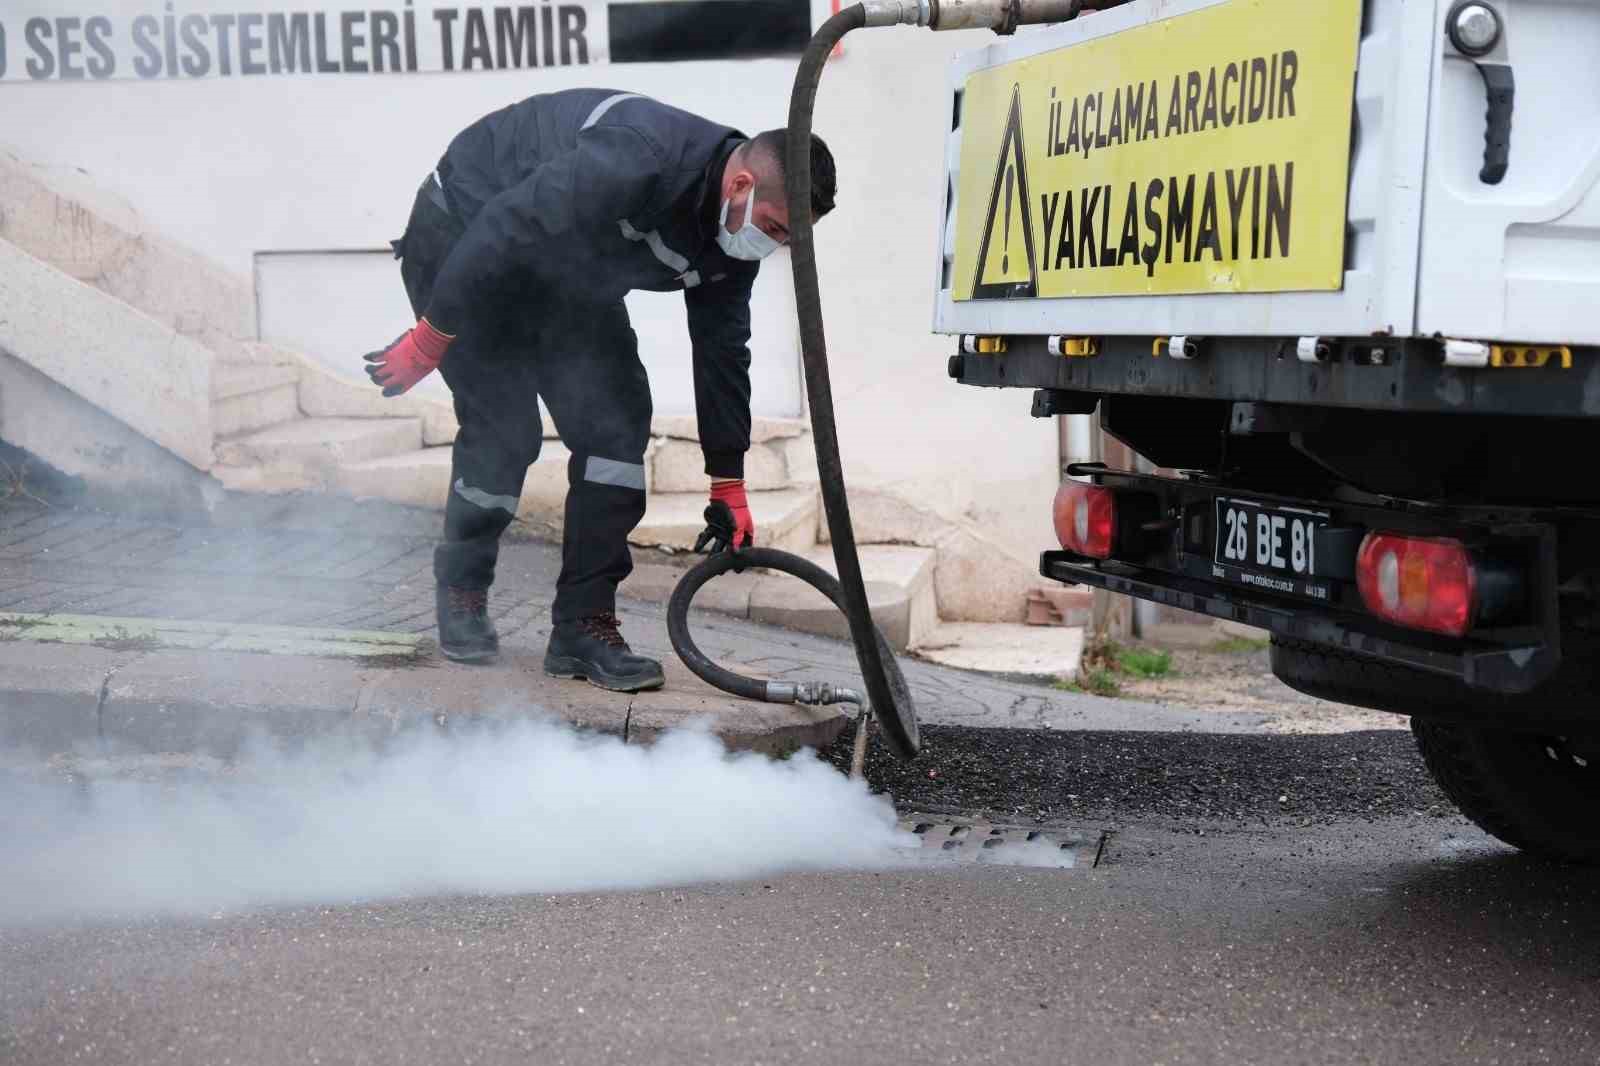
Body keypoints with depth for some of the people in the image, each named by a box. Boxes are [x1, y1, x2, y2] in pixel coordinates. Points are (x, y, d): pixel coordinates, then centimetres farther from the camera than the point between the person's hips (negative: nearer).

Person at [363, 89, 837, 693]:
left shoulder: (732, 235, -10)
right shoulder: (636, 162, -38)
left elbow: (722, 349, 2)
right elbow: (499, 235, -34)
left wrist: (727, 483, 6)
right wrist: (430, 340, -25)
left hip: (566, 270, 8)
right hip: (464, 234, -7)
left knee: (617, 417, -6)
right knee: (505, 427, -14)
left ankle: (583, 626, -1)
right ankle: (461, 595, 11)